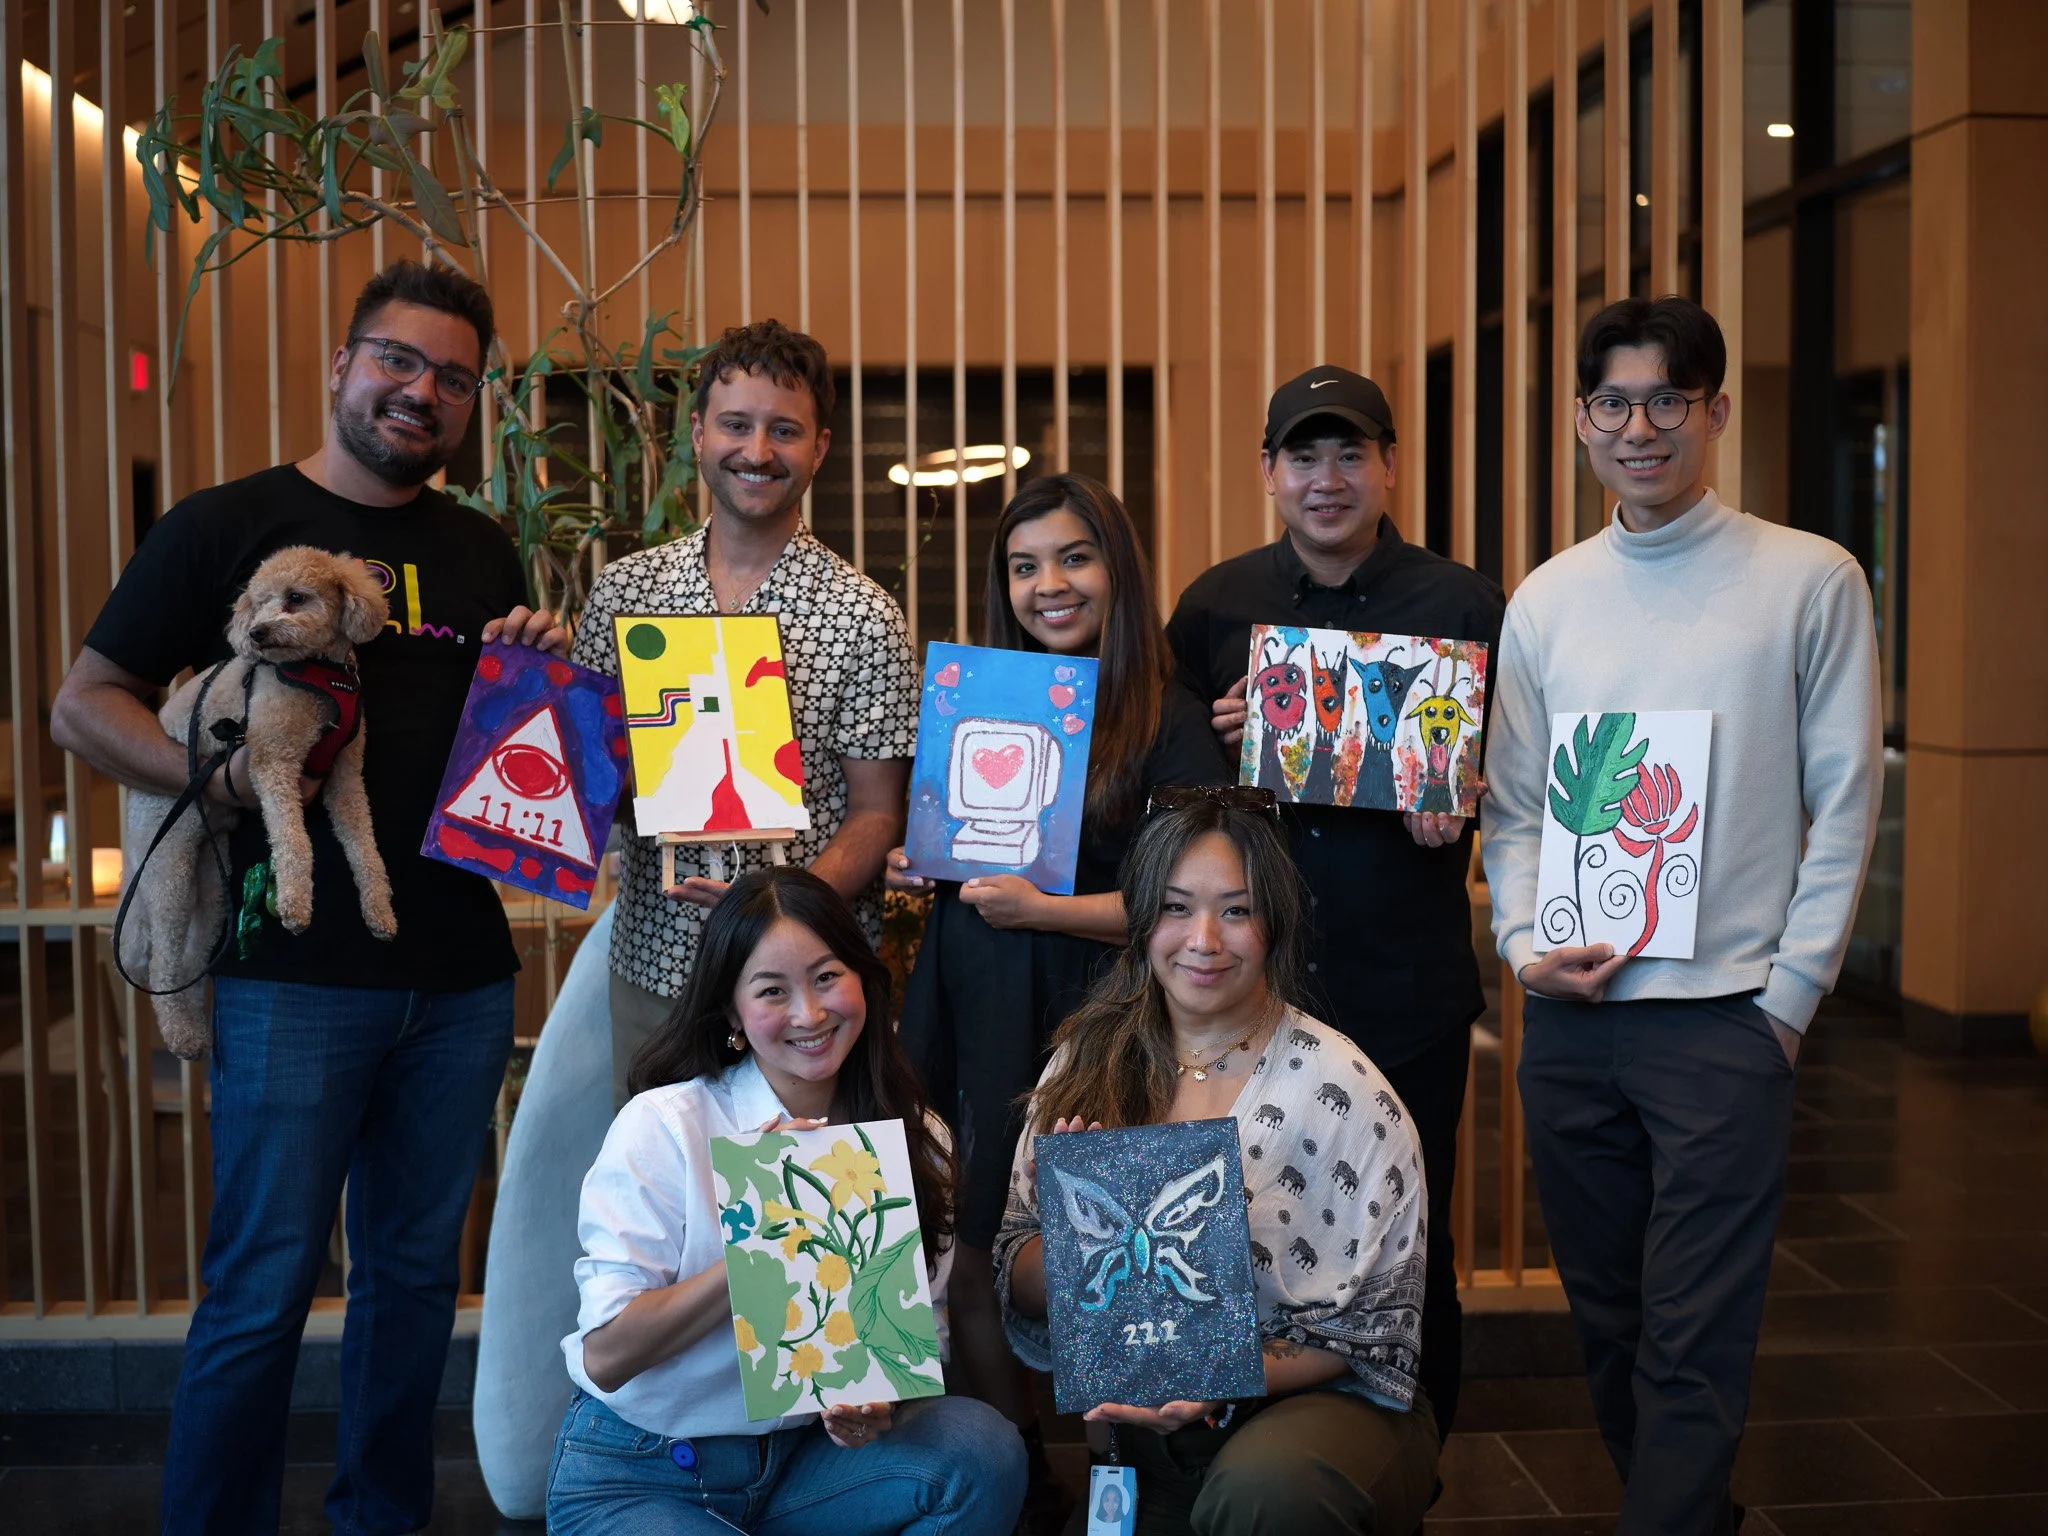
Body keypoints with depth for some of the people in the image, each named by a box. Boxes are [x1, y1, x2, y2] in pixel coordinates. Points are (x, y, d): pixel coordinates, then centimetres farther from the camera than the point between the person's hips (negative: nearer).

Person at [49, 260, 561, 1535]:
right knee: (261, 1292, 0)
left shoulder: (484, 554, 13)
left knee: (416, 1271, 15)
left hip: (463, 974, 5)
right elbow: (84, 706, -2)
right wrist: (221, 776, -18)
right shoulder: (227, 525, -1)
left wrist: (546, 673, -1)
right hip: (296, 977, -5)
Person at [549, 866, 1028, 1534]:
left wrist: (875, 1403, -19)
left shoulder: (915, 1139, 0)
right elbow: (605, 1354, -17)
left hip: (804, 1458, 5)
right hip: (636, 1477, -4)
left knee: (981, 1447, -23)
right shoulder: (663, 1126, -14)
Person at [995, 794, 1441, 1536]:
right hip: (1147, 1428, 4)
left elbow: (1376, 1325, -6)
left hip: (1321, 1399, -3)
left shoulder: (1342, 1091, -10)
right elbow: (1021, 1292, 3)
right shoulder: (1089, 1063, 1)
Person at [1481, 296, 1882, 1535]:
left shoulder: (1811, 582, -2)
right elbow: (1514, 809, 11)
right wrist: (1526, 945, -5)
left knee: (1693, 1346, -4)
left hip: (1725, 1017, -4)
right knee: (1608, 1323, 14)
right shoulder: (1547, 600, 9)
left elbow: (1843, 805, -1)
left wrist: (1790, 994, -6)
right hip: (1571, 1018, 4)